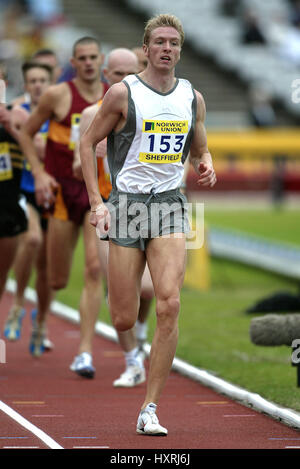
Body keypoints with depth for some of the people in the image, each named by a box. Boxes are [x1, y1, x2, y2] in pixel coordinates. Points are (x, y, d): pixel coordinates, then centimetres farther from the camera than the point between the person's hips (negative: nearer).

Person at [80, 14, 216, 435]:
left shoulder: (193, 98, 9)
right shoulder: (123, 93, -3)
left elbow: (200, 149, 23)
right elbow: (88, 142, 3)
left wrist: (206, 166, -2)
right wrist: (96, 203, -5)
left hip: (170, 205, 3)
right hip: (127, 204, -2)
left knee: (169, 305, -16)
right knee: (123, 321, -4)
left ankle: (150, 409, -11)